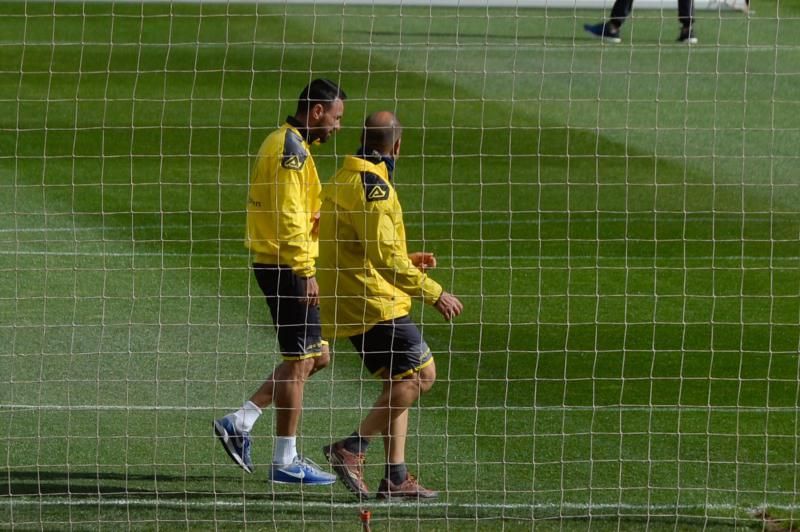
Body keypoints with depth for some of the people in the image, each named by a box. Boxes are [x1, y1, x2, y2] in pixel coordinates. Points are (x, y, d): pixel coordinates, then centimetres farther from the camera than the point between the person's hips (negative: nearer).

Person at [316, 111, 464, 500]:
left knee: (399, 381, 12)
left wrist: (407, 262, 28)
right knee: (420, 374, -10)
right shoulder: (372, 185, -16)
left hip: (349, 304, 10)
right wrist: (433, 292, -16)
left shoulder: (342, 179, 16)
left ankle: (395, 477, 8)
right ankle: (352, 449, -13)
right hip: (374, 302, -10)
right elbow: (384, 256, -21)